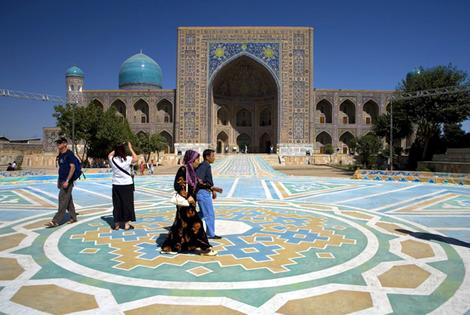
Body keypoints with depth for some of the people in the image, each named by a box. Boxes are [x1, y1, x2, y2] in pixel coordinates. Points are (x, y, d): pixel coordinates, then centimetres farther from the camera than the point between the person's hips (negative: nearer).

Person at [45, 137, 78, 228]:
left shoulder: (69, 154, -12)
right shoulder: (60, 155, 14)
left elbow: (73, 167, -19)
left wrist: (67, 181, -23)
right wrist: (59, 180, 19)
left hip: (67, 181, -9)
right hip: (62, 181, 9)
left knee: (63, 200, -8)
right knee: (68, 200, 13)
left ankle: (56, 221, -6)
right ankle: (73, 218, 21)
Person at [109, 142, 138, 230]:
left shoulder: (112, 159, -5)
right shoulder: (127, 159, -12)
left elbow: (109, 155, 20)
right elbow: (135, 158, 9)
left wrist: (116, 149, 19)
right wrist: (130, 148, 12)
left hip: (116, 186, 3)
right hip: (127, 185, -3)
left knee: (117, 205, 11)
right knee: (127, 204, 6)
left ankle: (117, 224, 19)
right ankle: (126, 224, 11)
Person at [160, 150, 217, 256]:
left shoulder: (190, 170, 11)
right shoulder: (183, 169, -15)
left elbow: (197, 184, 20)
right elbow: (177, 185, -20)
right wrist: (187, 196, -22)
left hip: (189, 202, 10)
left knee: (182, 225, 14)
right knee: (196, 223, -4)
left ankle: (167, 247, 24)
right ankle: (204, 248, 6)